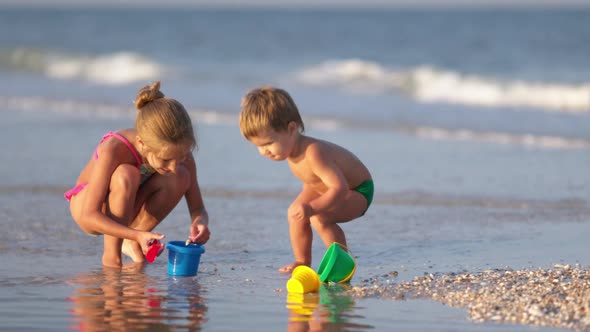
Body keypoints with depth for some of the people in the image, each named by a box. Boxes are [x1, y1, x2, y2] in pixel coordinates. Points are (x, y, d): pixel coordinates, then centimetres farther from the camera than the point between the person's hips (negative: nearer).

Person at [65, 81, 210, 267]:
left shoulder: (178, 152, -23)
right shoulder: (114, 150, -37)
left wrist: (200, 222, -39)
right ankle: (111, 253, -19)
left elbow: (198, 208, -14)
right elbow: (89, 217, -38)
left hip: (127, 209, 5)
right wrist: (138, 235, -51)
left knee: (181, 178, -23)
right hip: (85, 205, -5)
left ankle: (130, 243, -6)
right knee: (126, 175, -37)